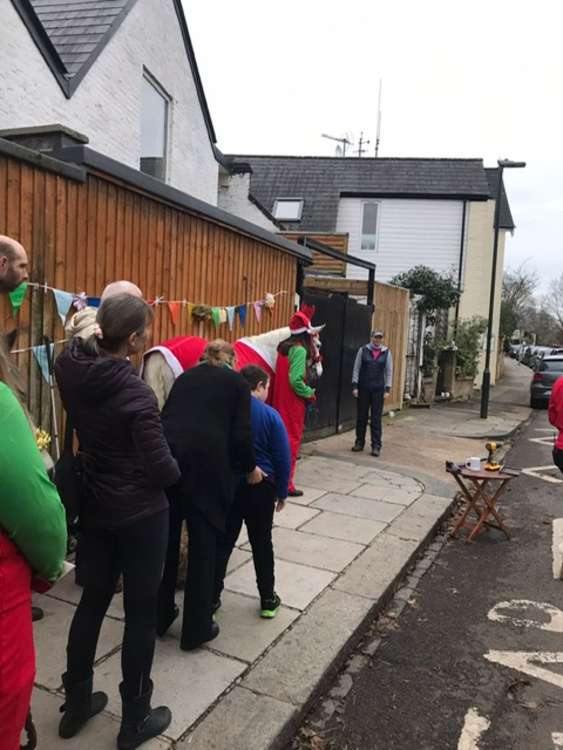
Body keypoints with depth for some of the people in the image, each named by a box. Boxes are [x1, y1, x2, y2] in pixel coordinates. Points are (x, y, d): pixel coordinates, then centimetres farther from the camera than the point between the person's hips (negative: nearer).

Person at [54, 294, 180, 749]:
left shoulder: (72, 372, -6)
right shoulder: (135, 392, -24)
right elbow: (161, 466, -21)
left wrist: (92, 329, 9)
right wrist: (175, 472, -2)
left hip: (95, 507, 7)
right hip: (142, 514, -6)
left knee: (93, 600, 22)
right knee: (141, 611, 10)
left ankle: (76, 703, 38)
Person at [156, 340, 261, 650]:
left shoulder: (185, 377, 23)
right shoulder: (237, 382, 11)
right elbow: (240, 435, 2)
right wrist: (250, 468, 17)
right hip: (205, 463, -4)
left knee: (166, 540, 18)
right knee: (203, 545, 10)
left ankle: (160, 616, 35)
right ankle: (197, 629, 21)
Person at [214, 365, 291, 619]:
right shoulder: (269, 415, -11)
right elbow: (282, 458, -9)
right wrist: (282, 492, 2)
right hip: (259, 487, -2)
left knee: (222, 542, 13)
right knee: (261, 543, 12)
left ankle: (211, 597, 21)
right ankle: (268, 600, 22)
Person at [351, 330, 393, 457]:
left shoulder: (386, 353, 4)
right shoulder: (363, 350, 2)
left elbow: (389, 372, 5)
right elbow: (356, 369, 2)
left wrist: (387, 389, -1)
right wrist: (355, 386, -4)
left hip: (378, 389, 0)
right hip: (363, 388, 0)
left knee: (376, 418, 1)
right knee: (361, 416, 7)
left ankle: (376, 446, 6)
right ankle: (359, 442, 19)